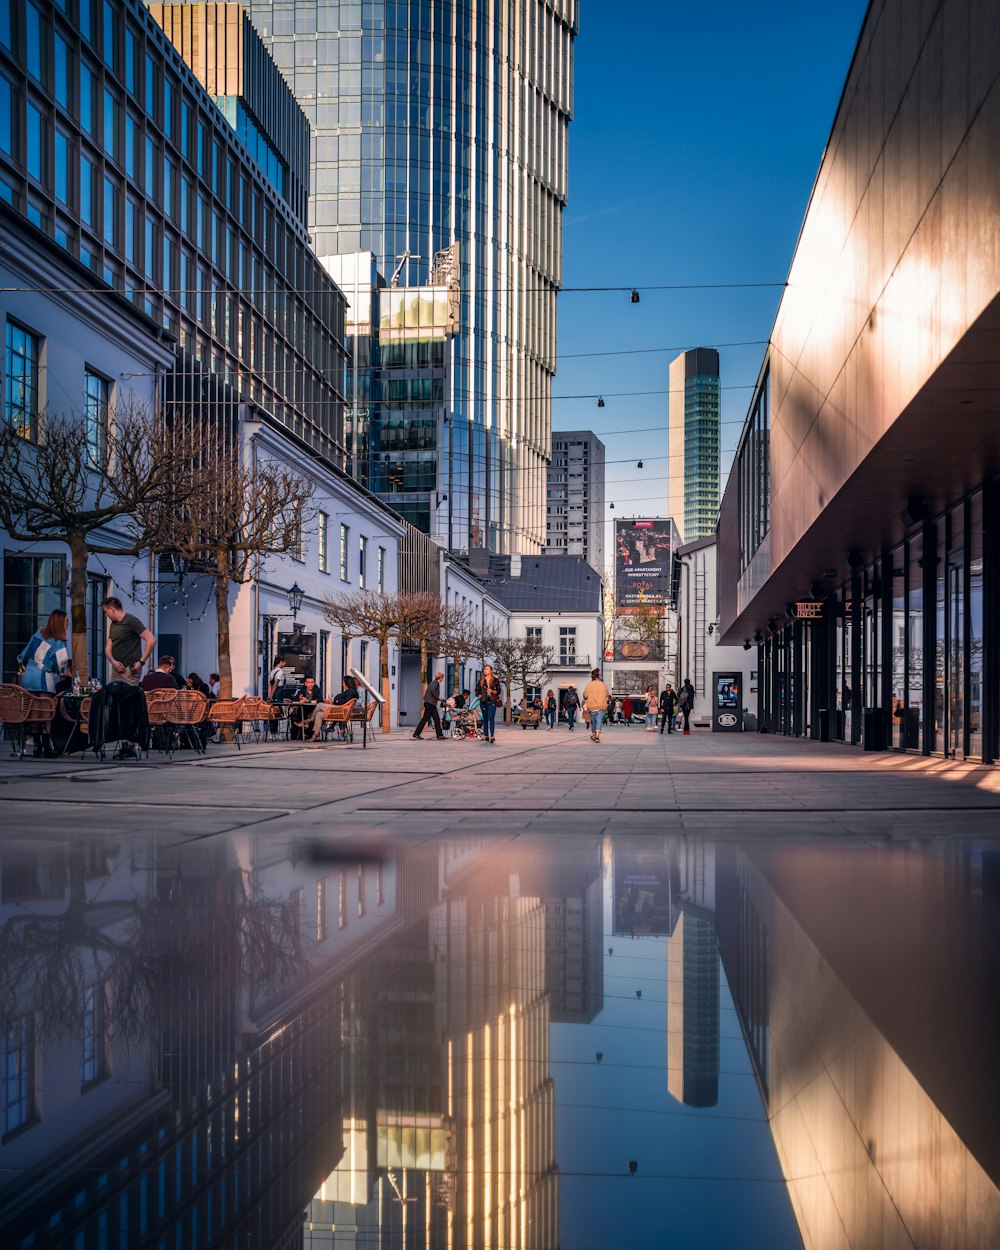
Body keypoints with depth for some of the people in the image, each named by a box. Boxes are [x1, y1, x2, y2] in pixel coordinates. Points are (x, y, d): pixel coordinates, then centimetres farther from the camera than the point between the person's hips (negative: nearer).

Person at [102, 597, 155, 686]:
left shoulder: (131, 621, -9)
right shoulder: (113, 625, 16)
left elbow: (151, 640, -16)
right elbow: (108, 648, 16)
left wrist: (141, 662, -17)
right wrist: (113, 661, -5)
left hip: (129, 670, -8)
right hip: (116, 669, 8)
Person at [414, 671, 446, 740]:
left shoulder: (434, 682, 16)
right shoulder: (436, 683, -12)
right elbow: (432, 690, -30)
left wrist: (438, 698, 17)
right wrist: (437, 697, -18)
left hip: (432, 704, 10)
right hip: (430, 703, -10)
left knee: (437, 719, 7)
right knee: (425, 718, -6)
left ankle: (439, 735, 7)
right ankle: (416, 734, -2)